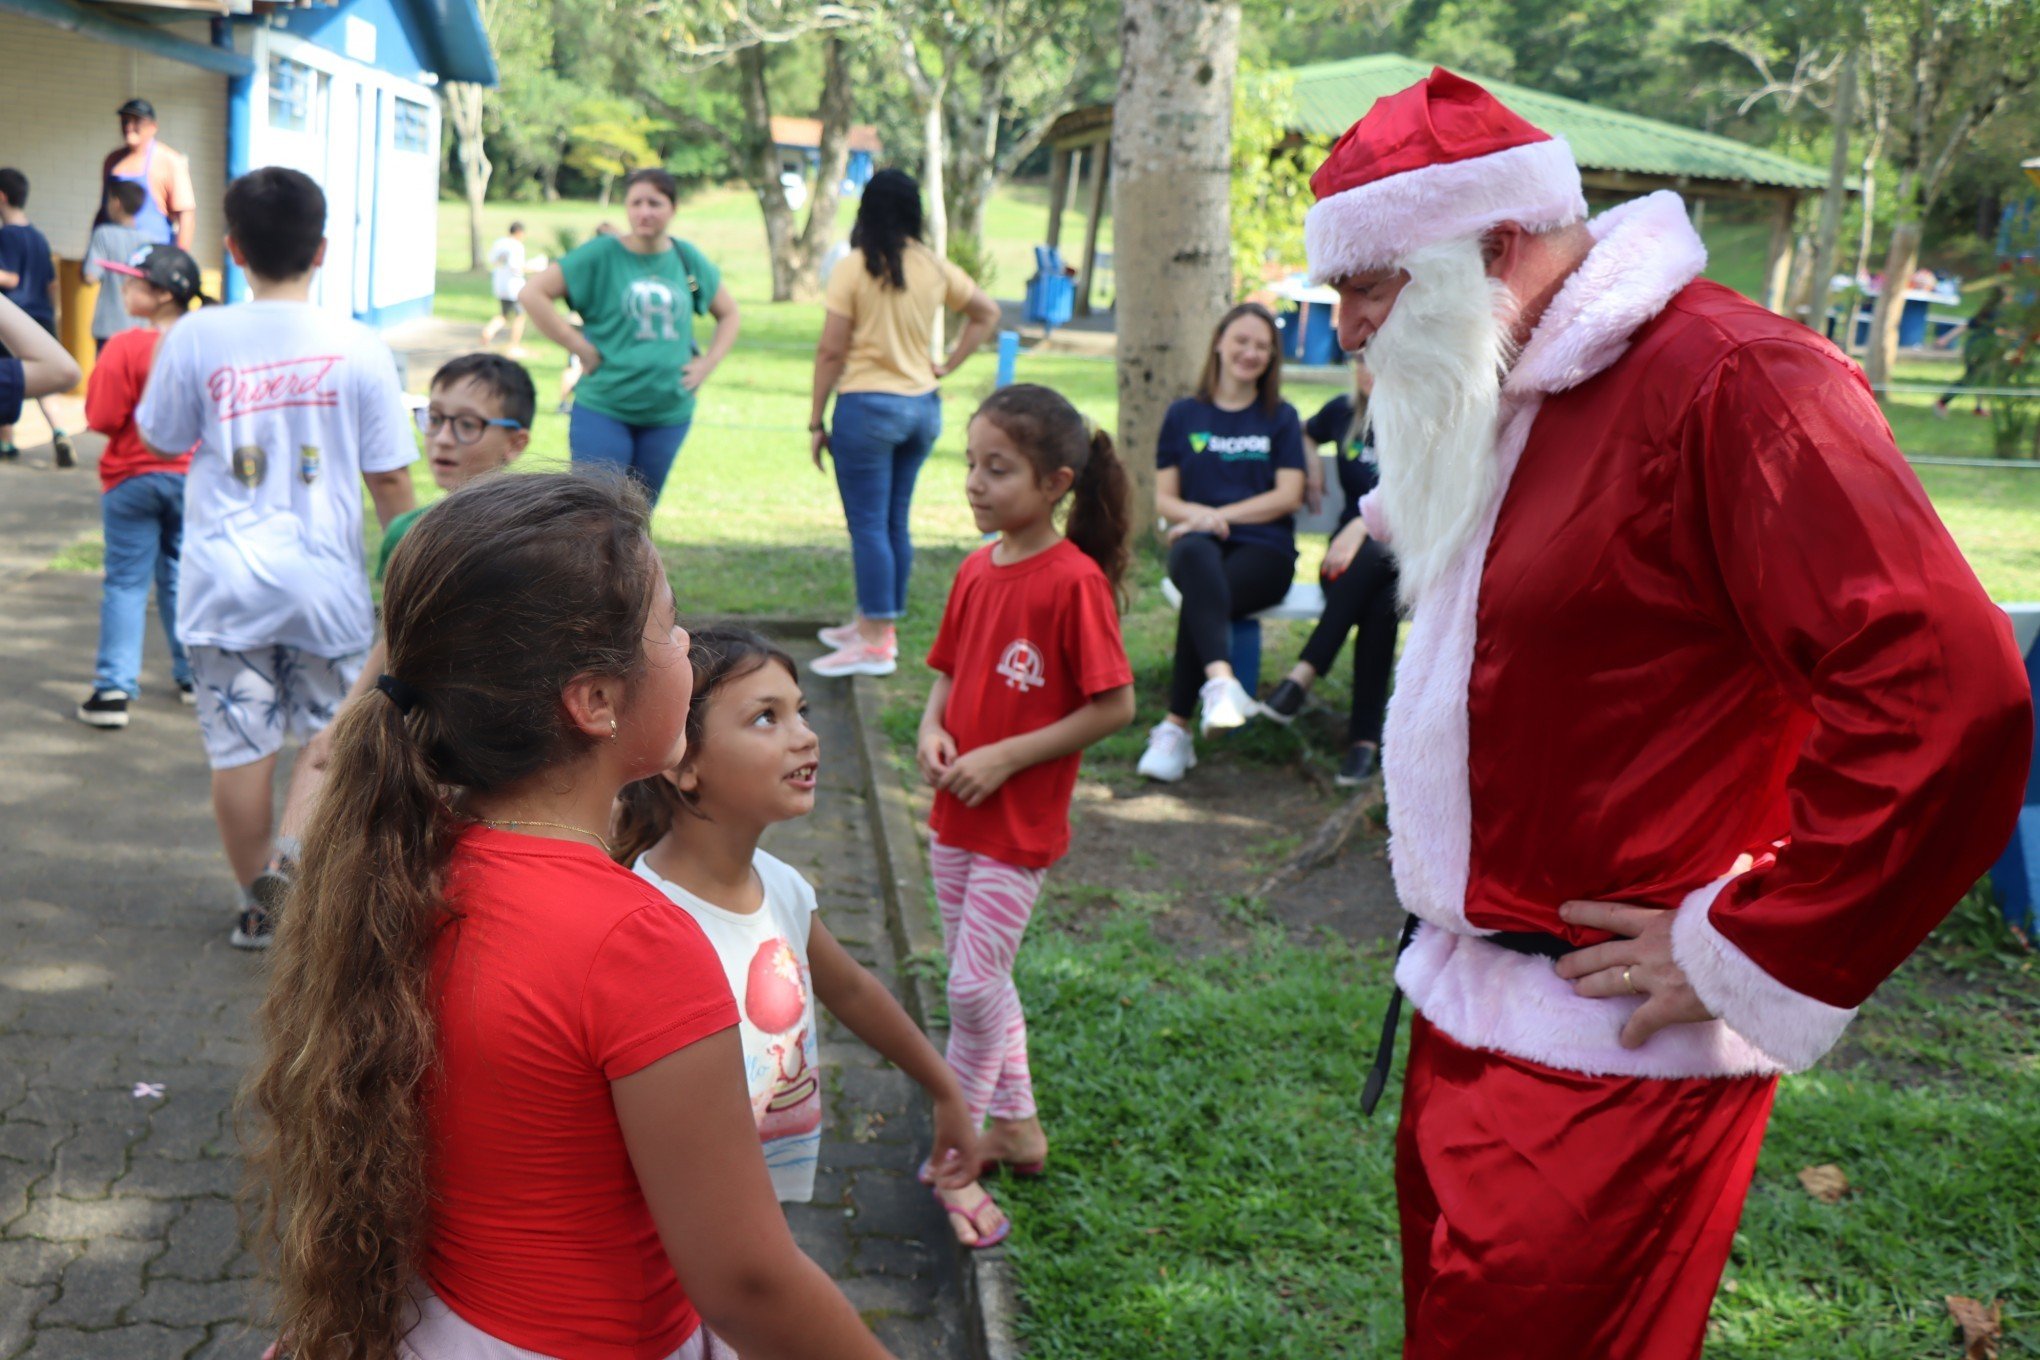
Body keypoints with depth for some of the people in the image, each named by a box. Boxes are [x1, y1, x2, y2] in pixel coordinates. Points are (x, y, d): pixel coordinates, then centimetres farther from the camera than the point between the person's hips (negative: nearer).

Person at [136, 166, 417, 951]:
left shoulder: (196, 339, -5)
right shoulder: (358, 348, -6)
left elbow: (160, 438, 10)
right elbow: (389, 479, -2)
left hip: (225, 576, 1)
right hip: (326, 577, 0)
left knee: (239, 745, 10)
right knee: (332, 725, 18)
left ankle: (260, 904, 22)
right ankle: (294, 851, -2)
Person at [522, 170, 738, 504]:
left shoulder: (688, 260, 7)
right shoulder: (601, 254, -6)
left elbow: (728, 313, 21)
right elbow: (532, 294, -11)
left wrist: (707, 363, 6)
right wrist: (581, 348, -13)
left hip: (669, 414, 4)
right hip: (603, 410, -4)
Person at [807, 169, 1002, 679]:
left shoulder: (854, 268, -9)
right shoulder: (935, 268, 5)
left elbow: (831, 351, -10)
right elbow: (987, 313, 16)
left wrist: (816, 421, -4)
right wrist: (946, 367, 14)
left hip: (868, 406, -6)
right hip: (922, 407, 6)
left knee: (868, 525, -2)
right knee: (895, 522, 14)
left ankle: (875, 642, -1)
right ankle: (877, 623, 25)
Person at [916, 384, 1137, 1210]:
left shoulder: (1075, 581, -17)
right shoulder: (977, 570, 4)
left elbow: (1115, 706, -17)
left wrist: (1004, 757, -19)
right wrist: (932, 730, -6)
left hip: (1021, 823, -7)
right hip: (953, 813, 8)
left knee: (975, 984, -2)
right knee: (978, 974, 16)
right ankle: (1017, 1127, 32)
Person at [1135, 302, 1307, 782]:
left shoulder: (1280, 418, 14)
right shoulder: (1183, 415, 16)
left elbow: (1288, 495, 3)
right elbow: (1164, 498, 11)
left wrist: (1220, 514, -8)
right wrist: (1196, 514, -12)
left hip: (1263, 549, 0)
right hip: (1198, 545, 0)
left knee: (1201, 596, -33)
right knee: (1196, 554, -39)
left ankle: (1175, 728, -32)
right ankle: (1221, 680, -58)